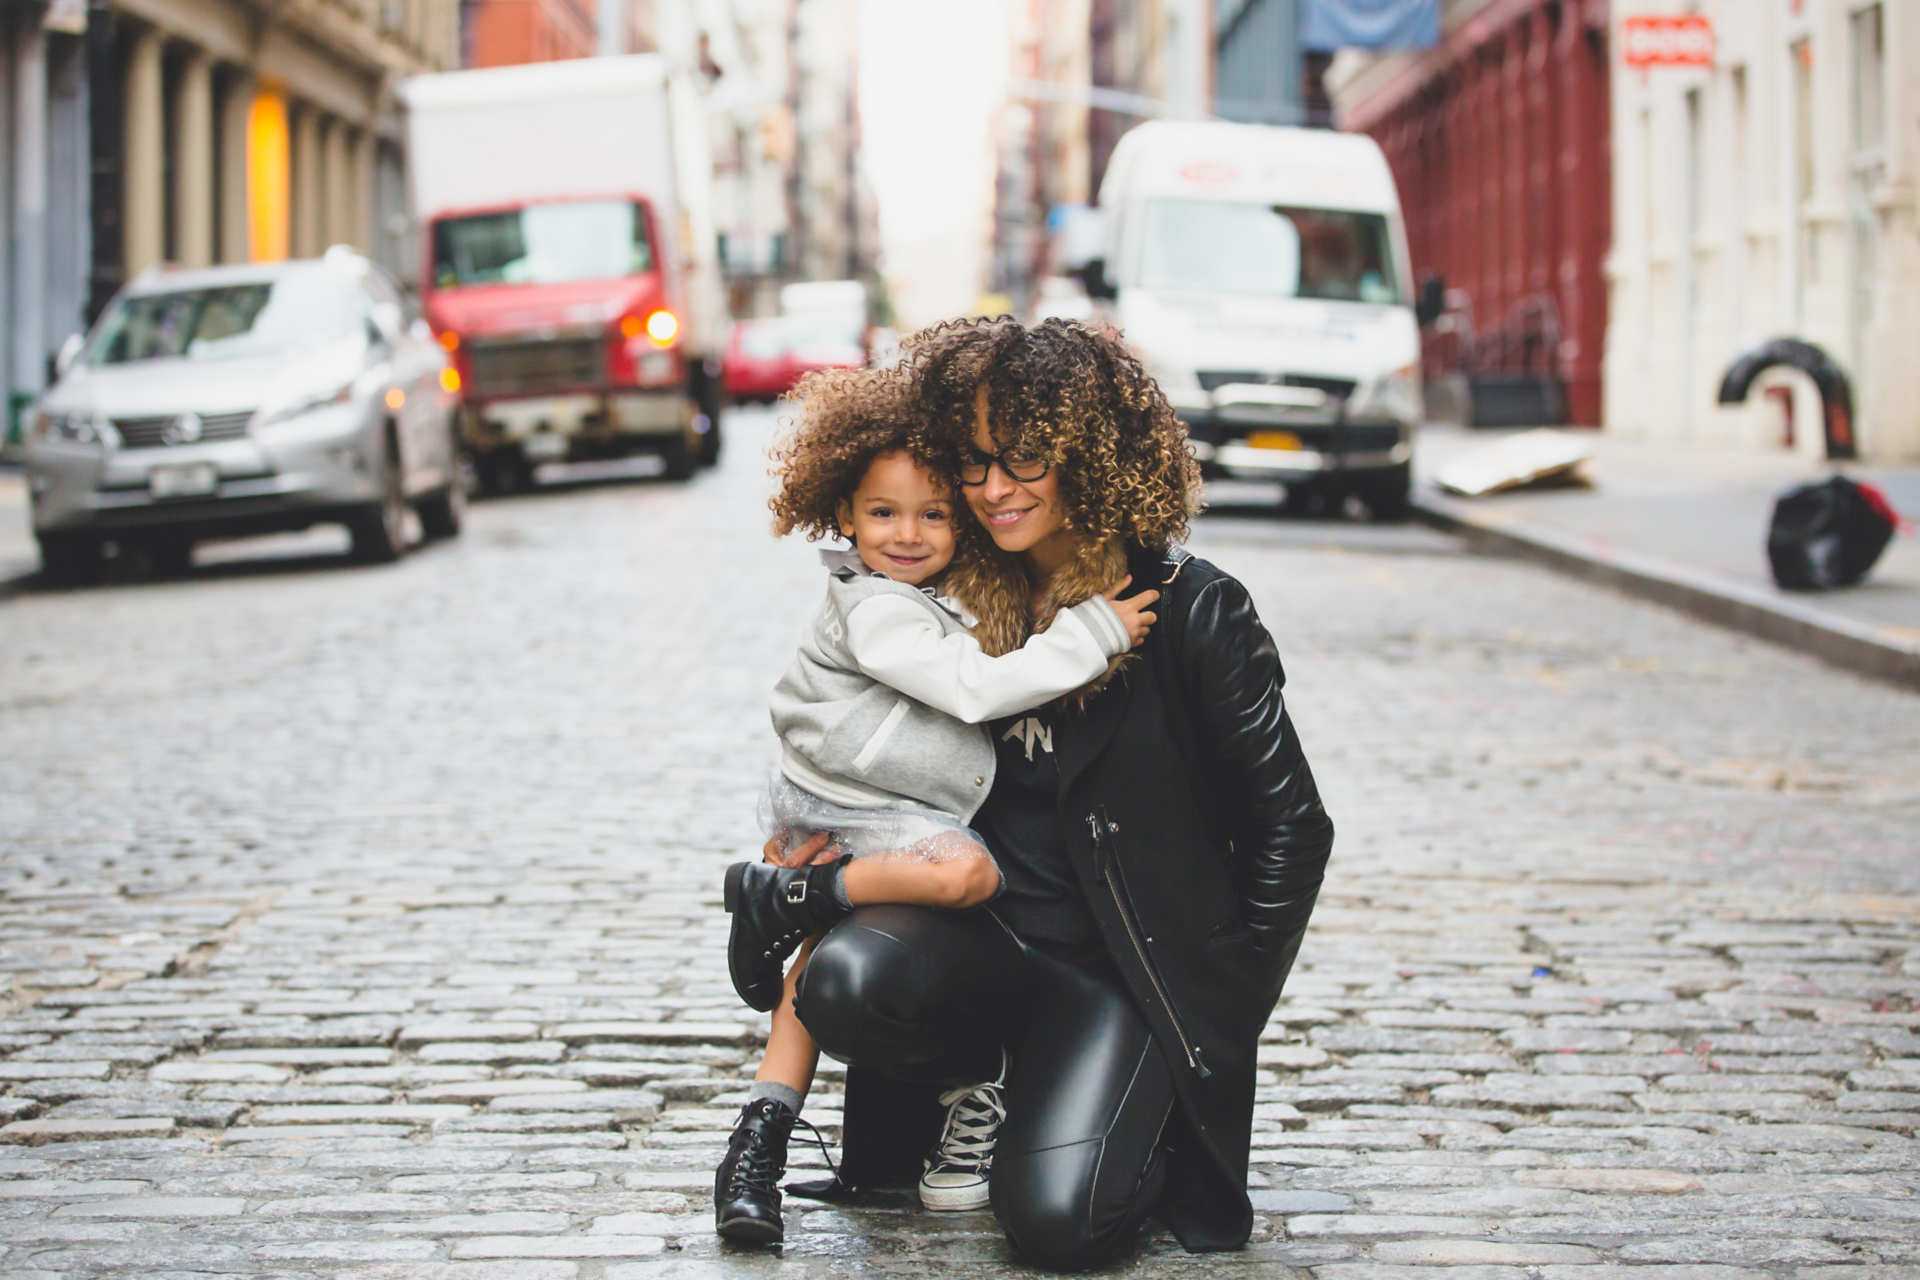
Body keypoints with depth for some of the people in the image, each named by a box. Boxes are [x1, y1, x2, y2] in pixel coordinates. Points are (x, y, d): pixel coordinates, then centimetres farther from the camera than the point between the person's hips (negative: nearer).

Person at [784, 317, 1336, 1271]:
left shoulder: (1191, 612, -8)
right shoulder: (959, 598, 5)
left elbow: (1289, 827, -3)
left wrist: (1226, 1009, -4)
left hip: (1120, 964, -4)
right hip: (979, 929, 4)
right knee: (844, 982, -30)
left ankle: (1164, 1119, 10)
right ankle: (955, 1081, 4)